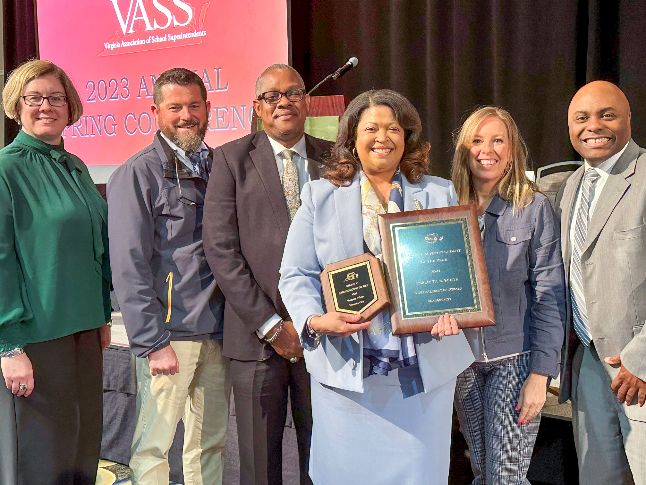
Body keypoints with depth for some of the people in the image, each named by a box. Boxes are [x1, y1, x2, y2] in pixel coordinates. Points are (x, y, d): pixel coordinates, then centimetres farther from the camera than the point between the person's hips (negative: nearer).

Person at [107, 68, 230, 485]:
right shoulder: (139, 174, -5)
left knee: (211, 442, 12)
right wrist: (152, 342, -15)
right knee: (153, 447, 1)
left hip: (218, 330, 5)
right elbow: (129, 266, -10)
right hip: (169, 333, -5)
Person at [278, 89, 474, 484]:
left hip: (422, 371, 1)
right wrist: (316, 320, -16)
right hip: (346, 369, -1)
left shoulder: (441, 194, 10)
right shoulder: (319, 195, 7)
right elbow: (297, 274, 3)